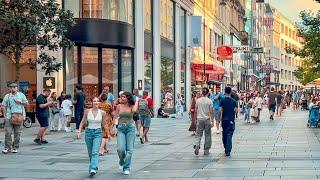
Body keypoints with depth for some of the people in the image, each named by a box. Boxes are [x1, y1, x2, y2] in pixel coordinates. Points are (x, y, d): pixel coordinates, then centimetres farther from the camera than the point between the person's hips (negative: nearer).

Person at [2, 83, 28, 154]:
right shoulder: (7, 96, 9)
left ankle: (15, 148, 10)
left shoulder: (21, 95, 10)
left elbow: (26, 103, 11)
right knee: (8, 132, -8)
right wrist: (5, 115, -2)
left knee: (17, 133, 3)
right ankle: (7, 148, -4)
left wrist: (20, 102, -7)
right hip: (9, 116, 0)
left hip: (19, 116, 0)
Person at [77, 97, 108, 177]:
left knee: (95, 152, -17)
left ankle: (93, 169, -26)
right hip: (88, 132, 2)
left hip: (98, 132, -2)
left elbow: (104, 124, 10)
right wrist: (79, 131, -5)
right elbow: (82, 122, 6)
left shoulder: (102, 113, -1)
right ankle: (92, 167, 32)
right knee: (90, 153, 12)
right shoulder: (87, 111, -1)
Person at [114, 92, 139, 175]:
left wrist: (137, 101, -9)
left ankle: (126, 168, 9)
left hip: (130, 128, 0)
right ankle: (121, 162, 18)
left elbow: (134, 110, -24)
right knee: (120, 149, -12)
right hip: (121, 128, 1)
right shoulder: (119, 106, 4)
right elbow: (115, 117, 10)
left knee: (129, 149, -1)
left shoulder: (131, 106, 0)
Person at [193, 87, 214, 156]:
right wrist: (212, 121, -4)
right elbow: (211, 112, -9)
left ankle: (197, 145, -21)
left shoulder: (198, 100, 0)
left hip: (199, 119, 2)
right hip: (207, 119, -1)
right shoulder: (209, 101, -7)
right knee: (207, 135, 10)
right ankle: (206, 151, 15)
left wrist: (196, 118, 15)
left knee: (198, 134, 6)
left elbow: (196, 111, 4)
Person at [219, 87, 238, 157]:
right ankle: (228, 151, -10)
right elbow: (236, 111, -6)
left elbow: (220, 110, -8)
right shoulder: (234, 101, -4)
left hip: (224, 120, 1)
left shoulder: (222, 101, -3)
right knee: (229, 135, -3)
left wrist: (220, 117, 6)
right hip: (231, 120, -1)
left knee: (224, 134, 16)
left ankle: (226, 149, 27)